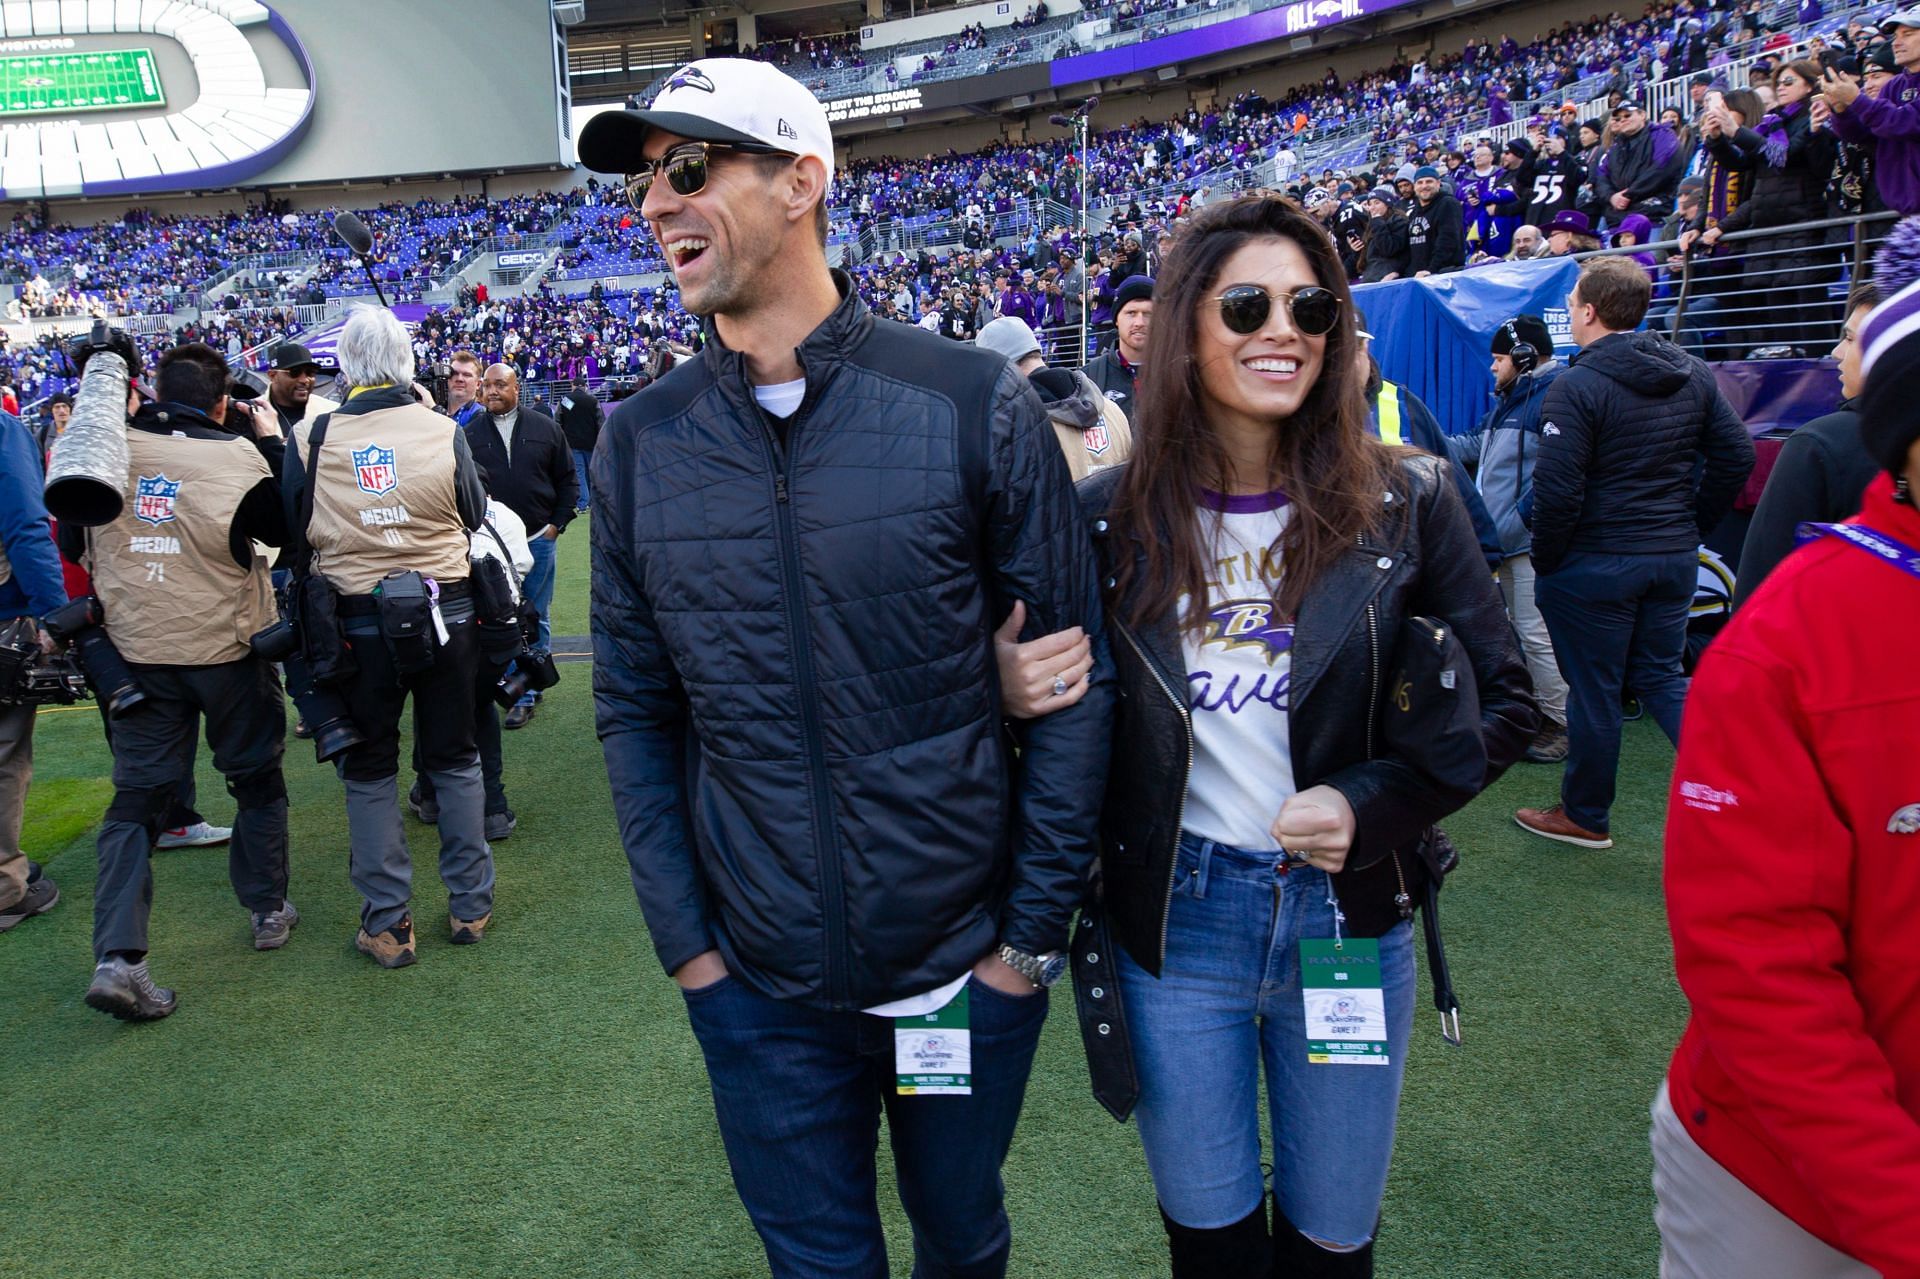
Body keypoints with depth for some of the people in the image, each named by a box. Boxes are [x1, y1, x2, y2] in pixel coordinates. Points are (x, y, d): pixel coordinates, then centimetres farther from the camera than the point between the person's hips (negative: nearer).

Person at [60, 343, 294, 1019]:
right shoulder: (239, 456, -14)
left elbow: (71, 543, 10)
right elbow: (288, 529, 0)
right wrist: (274, 443, 4)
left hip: (137, 652, 3)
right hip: (226, 648, -3)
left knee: (136, 795, 5)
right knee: (257, 779, 16)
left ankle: (117, 956, -4)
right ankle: (268, 911, 27)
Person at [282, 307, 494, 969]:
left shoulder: (310, 438, -8)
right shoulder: (443, 431, -9)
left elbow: (295, 535, 1)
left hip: (358, 622, 0)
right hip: (447, 612, 0)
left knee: (369, 770, 12)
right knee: (454, 760, 14)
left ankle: (386, 924, 16)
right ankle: (471, 904, 22)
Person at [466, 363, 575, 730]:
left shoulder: (546, 428, 5)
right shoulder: (470, 434, 3)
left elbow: (566, 479, 9)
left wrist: (557, 523, 2)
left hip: (539, 539, 0)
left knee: (537, 620, 5)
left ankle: (529, 689, 14)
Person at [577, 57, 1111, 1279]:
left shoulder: (975, 406, -11)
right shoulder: (640, 443, -3)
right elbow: (635, 709, 3)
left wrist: (1034, 929, -7)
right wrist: (685, 940, -2)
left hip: (970, 970, -1)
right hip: (761, 992, 2)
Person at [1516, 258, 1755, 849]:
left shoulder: (1576, 387, -17)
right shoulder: (1693, 374, 5)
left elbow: (1558, 490, -22)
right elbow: (1736, 455, 7)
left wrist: (1546, 561, -9)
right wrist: (1690, 527, 14)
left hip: (1595, 564, -6)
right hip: (1676, 558, 7)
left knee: (1593, 690, 6)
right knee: (1660, 676, 19)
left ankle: (1584, 816, 22)